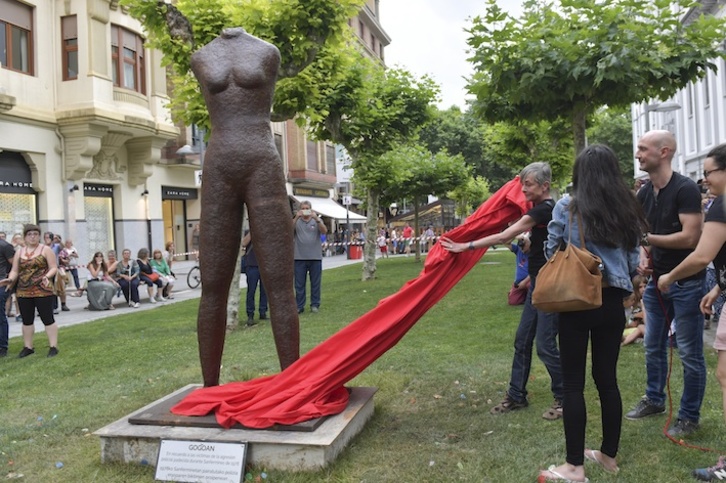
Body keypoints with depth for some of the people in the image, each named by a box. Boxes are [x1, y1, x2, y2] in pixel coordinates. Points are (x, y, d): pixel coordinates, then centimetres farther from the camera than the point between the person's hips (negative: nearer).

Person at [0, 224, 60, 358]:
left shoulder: (46, 249, -1)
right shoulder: (19, 252, 12)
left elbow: (54, 268, -6)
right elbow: (15, 271, 11)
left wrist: (47, 276, -25)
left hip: (43, 291, -5)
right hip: (23, 292, 5)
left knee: (47, 318, -3)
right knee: (27, 320, 11)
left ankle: (53, 347, 1)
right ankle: (28, 347, 21)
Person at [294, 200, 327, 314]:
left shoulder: (317, 220, 6)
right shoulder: (296, 221, 6)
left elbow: (324, 231, -10)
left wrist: (316, 219, -23)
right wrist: (296, 217, -23)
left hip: (315, 257, 0)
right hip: (299, 258, 0)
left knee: (315, 283, 5)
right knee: (299, 284, 4)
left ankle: (315, 305, 14)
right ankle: (299, 306, 11)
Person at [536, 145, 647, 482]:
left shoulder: (567, 207, -7)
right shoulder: (627, 210, 5)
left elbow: (552, 252, 0)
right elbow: (633, 263, 8)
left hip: (576, 301, -4)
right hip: (612, 302, 4)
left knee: (573, 383, 3)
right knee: (607, 379, 15)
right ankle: (609, 455, 29)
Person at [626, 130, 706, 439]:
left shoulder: (685, 189, -17)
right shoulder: (644, 194, 6)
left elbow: (690, 237, -25)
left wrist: (648, 238, -20)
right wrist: (643, 258, -4)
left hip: (686, 283, -7)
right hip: (657, 281, 7)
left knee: (689, 353, 3)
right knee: (653, 346, 17)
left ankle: (689, 416, 16)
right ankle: (654, 399, 34)